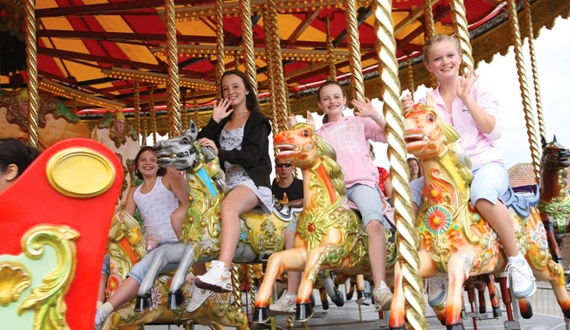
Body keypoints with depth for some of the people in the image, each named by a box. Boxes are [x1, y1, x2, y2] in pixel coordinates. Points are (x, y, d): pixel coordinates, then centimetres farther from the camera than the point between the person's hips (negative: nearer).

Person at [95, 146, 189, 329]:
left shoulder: (167, 180, 7)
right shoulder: (134, 191, 21)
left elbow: (187, 202, -6)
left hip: (171, 243, -7)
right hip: (147, 243, 7)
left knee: (141, 269, -34)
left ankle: (103, 312, -41)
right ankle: (96, 307, -25)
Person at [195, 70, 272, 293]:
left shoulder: (257, 121, 6)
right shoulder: (223, 123, 23)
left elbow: (252, 156, -10)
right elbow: (200, 144, 10)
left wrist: (220, 152, -23)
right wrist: (214, 121, 1)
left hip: (251, 182, -7)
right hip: (225, 184, 7)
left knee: (229, 205, -39)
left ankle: (222, 273, -55)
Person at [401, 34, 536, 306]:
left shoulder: (478, 89, 5)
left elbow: (494, 131, -6)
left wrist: (466, 98, -10)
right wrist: (409, 115, -9)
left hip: (485, 163, -3)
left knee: (482, 195, -39)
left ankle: (516, 260, -16)